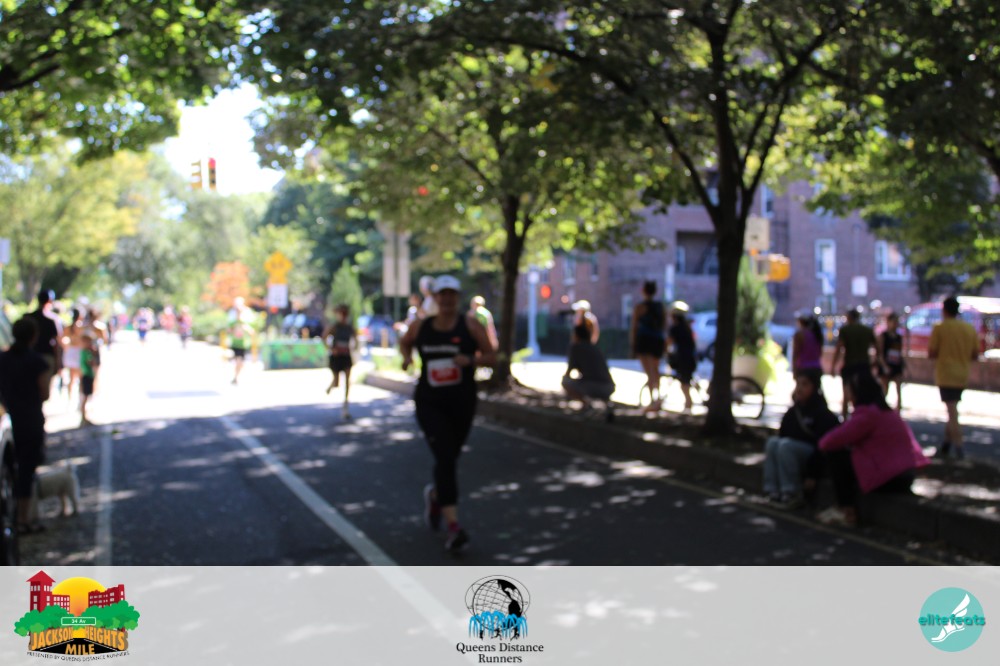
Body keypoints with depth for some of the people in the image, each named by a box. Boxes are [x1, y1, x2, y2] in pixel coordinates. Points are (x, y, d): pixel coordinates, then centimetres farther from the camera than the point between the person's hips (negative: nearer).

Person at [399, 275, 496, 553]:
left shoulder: (470, 325, -4)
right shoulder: (421, 327, 1)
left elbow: (491, 358, -4)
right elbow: (404, 342, 22)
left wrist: (471, 360, -24)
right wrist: (407, 357, 0)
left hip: (462, 403, 1)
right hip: (430, 403, -1)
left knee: (450, 459, 15)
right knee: (445, 458, -16)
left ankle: (434, 495, 50)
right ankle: (453, 526, -16)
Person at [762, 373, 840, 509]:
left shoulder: (823, 414, -13)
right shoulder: (792, 413, 6)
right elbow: (782, 436, 10)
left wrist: (812, 475, -23)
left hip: (820, 460, -6)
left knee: (786, 445, -29)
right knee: (772, 442, -19)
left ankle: (793, 495, -25)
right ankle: (774, 491, -23)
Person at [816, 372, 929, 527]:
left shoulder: (867, 414, -15)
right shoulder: (886, 411, 16)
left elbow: (831, 443, -16)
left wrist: (823, 442, 7)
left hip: (891, 479, -10)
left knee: (835, 456, -3)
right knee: (846, 455, 23)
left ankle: (847, 512, 1)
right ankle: (848, 508, 17)